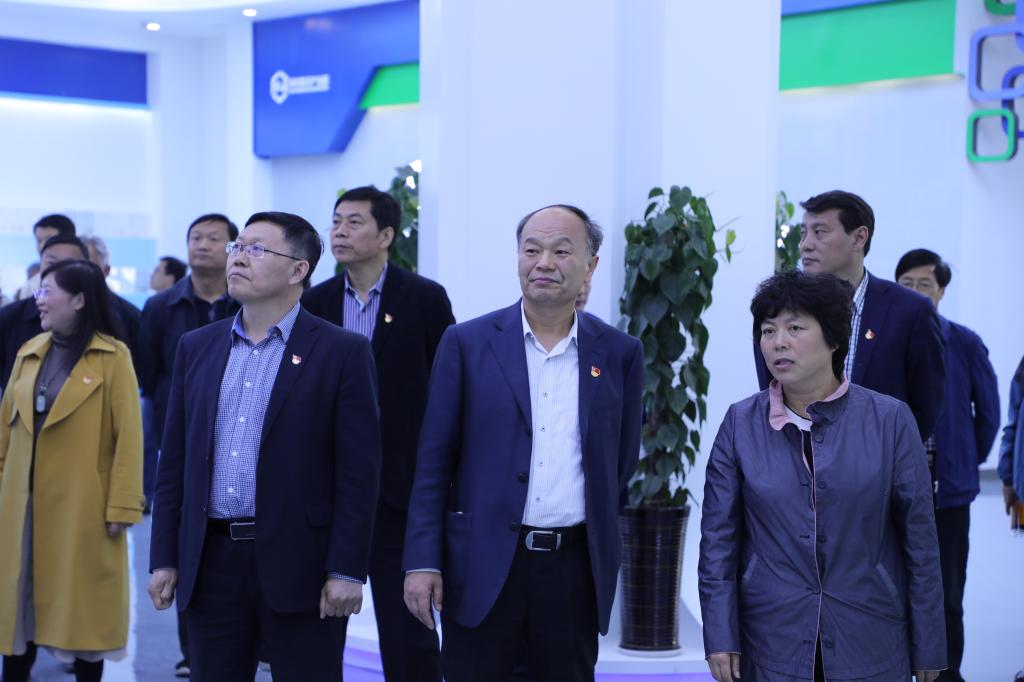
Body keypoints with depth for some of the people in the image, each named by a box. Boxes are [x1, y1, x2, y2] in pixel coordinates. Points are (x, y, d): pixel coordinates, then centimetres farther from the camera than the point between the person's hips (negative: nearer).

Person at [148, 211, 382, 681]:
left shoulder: (342, 352, -4)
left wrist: (347, 571, -11)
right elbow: (174, 461, 11)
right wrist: (164, 557, 6)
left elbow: (357, 472, -7)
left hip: (299, 565, -4)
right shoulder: (197, 348, 10)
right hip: (210, 562, 4)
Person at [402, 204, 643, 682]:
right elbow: (434, 462, -1)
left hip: (576, 568, 2)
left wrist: (598, 544, 13)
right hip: (483, 566, -1)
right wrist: (422, 561, -6)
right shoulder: (467, 343, 0)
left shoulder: (620, 353, 4)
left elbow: (622, 463, 12)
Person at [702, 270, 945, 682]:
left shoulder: (890, 421, -4)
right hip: (772, 646, 1)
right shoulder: (741, 424, -1)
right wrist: (720, 637, -5)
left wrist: (928, 647, 0)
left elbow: (919, 538, -2)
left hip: (869, 645, -1)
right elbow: (718, 538, 1)